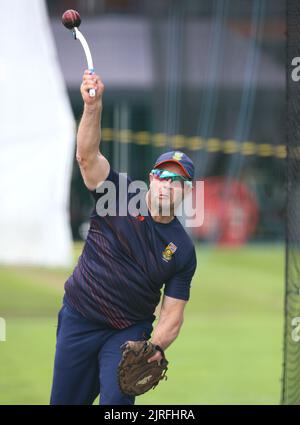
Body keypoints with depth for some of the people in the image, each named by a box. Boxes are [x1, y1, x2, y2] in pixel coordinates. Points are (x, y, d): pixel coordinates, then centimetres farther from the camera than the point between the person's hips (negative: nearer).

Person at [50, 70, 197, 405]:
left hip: (129, 332, 0)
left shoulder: (183, 250, -4)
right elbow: (87, 155, -21)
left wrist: (155, 348, -25)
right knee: (65, 402, 6)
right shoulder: (120, 198, -6)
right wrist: (93, 106, -38)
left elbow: (172, 314, -5)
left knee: (116, 400, -19)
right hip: (78, 321, 0)